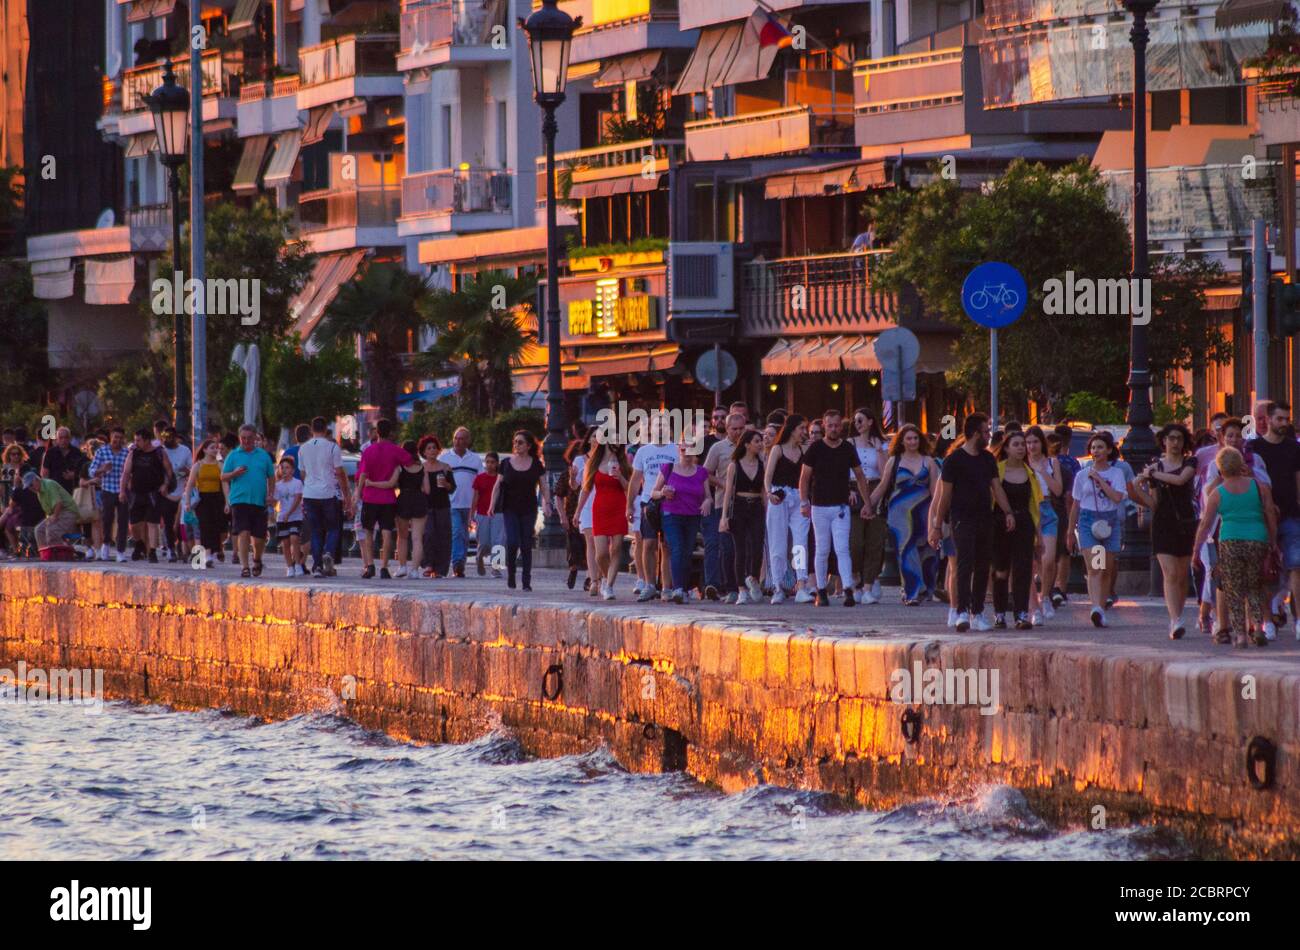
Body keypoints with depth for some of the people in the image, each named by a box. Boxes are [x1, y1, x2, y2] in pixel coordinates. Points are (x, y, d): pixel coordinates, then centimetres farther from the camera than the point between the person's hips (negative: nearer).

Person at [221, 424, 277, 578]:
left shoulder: (263, 455, 11)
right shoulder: (233, 455, 7)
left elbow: (271, 477, 16)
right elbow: (223, 477, 7)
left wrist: (271, 495, 3)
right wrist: (235, 473, -13)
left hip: (259, 501, 2)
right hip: (239, 500, -2)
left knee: (259, 536, 5)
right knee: (243, 533, -12)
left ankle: (257, 560, 32)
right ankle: (244, 566, -11)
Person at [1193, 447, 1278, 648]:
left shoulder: (1217, 493, 2)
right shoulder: (1259, 487, 4)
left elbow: (1205, 524, 3)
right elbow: (1271, 518, 7)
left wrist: (1196, 550, 10)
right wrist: (1273, 545, 17)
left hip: (1230, 542, -1)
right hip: (1258, 541, 1)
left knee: (1234, 592, 6)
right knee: (1255, 588, 14)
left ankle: (1240, 633, -1)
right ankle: (1259, 625, -5)